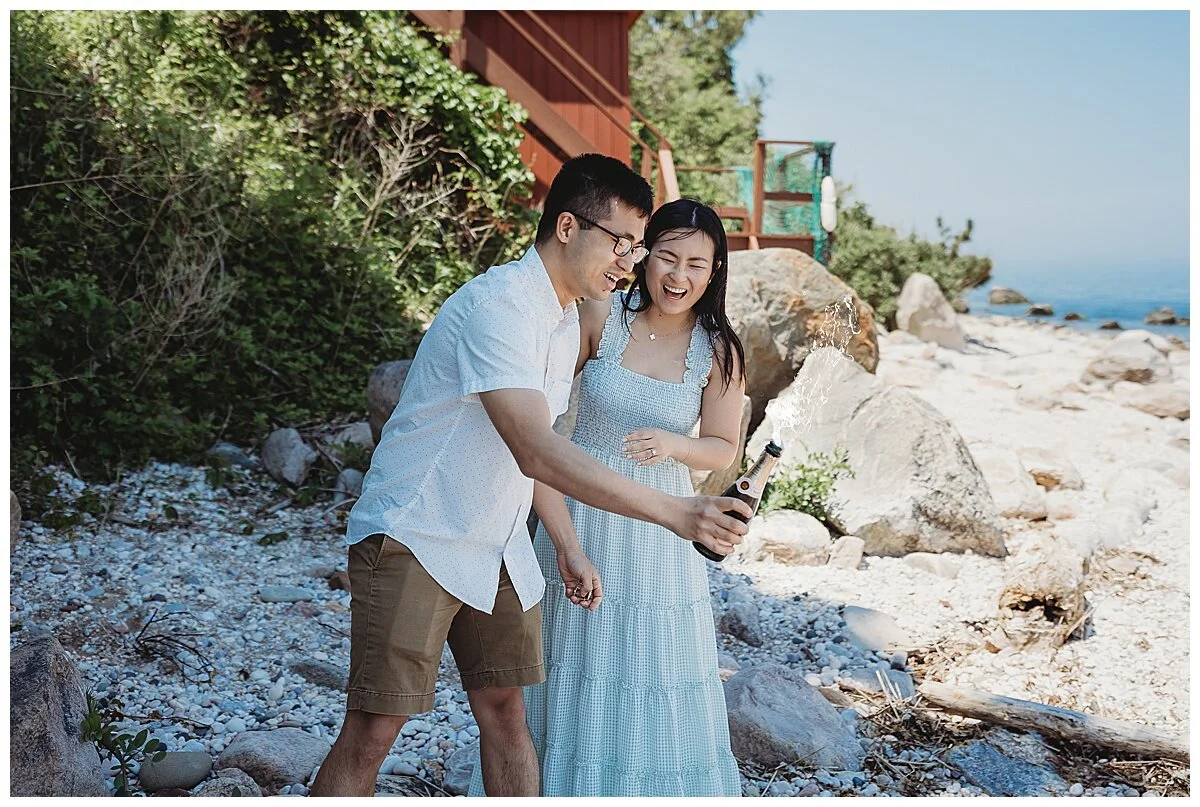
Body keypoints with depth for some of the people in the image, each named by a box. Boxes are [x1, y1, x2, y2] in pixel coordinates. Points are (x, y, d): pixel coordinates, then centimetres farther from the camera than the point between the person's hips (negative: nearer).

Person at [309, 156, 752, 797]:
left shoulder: (568, 323, 9)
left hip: (498, 550, 9)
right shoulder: (496, 305, -22)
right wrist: (673, 513, -36)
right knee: (371, 732, -8)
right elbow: (537, 454, -33)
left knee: (504, 712, 8)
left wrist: (567, 545, 15)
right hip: (415, 543, -8)